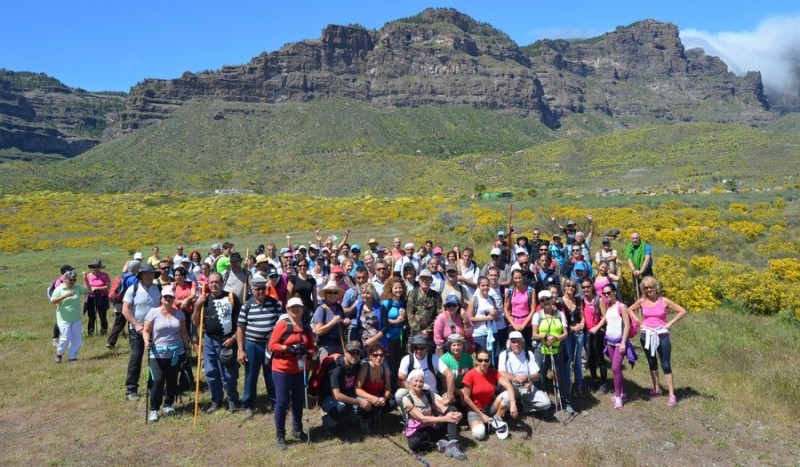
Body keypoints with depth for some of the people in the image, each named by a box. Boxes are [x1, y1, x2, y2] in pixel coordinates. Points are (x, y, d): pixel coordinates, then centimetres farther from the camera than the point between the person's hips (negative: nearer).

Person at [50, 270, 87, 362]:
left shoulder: (77, 288, 5)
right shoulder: (59, 289, -7)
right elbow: (52, 301, -16)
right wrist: (65, 295, -26)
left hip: (76, 318, 5)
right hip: (64, 319, -5)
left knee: (77, 337, 5)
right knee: (66, 337, -9)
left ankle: (73, 356, 17)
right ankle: (59, 353, 17)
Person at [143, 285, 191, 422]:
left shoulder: (179, 314, 6)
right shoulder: (153, 312, -5)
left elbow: (184, 332, 12)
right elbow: (146, 330, -3)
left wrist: (188, 347, 12)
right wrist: (147, 342, -21)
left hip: (176, 353, 4)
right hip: (158, 353, -3)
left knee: (172, 381, 10)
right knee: (158, 381, -11)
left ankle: (168, 405, 27)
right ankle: (154, 409, 1)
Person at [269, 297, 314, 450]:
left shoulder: (306, 327, 7)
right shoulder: (283, 324, -9)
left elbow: (311, 347, 10)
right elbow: (272, 345, -12)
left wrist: (307, 352, -12)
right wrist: (289, 348, -24)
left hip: (300, 370, 5)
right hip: (282, 370, -5)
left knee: (299, 400, 13)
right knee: (282, 401, -2)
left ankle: (297, 430, 31)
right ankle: (280, 435, 11)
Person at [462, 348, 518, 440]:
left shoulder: (494, 372, -8)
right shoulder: (470, 375, -19)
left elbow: (509, 386, -22)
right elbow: (466, 398, -14)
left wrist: (513, 403, -39)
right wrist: (481, 415, -14)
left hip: (490, 407, 4)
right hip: (475, 410, -4)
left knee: (507, 395, -23)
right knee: (479, 433, -34)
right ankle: (476, 423, 2)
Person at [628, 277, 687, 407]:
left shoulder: (664, 301, -8)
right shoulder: (642, 301, -1)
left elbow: (683, 311, -7)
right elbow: (630, 310, 14)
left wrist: (670, 323, -9)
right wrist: (638, 322, 3)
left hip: (662, 335, -3)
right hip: (646, 335, 3)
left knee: (666, 364, -4)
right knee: (652, 362, 13)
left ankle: (672, 395, 0)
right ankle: (656, 389, 27)